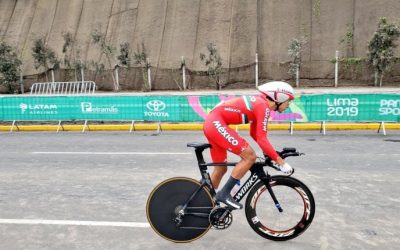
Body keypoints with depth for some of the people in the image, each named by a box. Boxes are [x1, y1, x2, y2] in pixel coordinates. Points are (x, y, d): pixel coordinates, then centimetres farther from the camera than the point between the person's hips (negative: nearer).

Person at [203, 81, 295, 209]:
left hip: (212, 123, 10)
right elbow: (261, 139, -18)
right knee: (250, 156, -11)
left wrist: (270, 153, 19)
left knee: (220, 169, 17)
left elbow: (254, 133, 24)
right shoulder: (263, 106, -12)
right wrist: (280, 162, -13)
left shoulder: (259, 102, 16)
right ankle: (224, 193, -4)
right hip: (216, 123, -10)